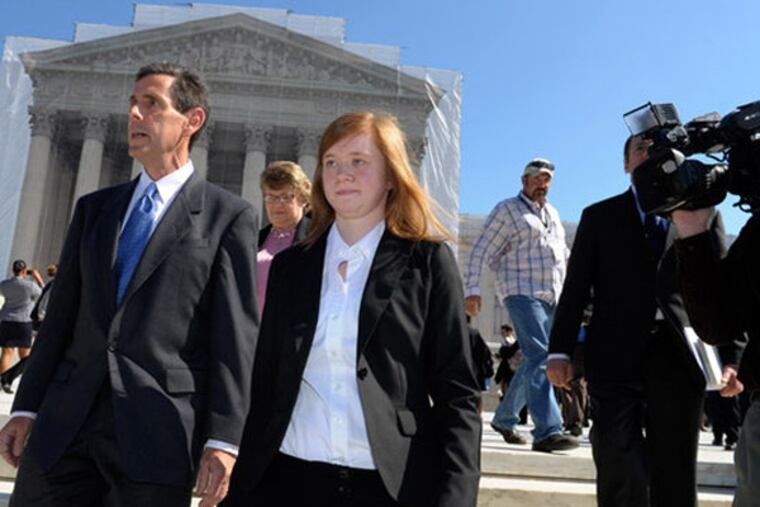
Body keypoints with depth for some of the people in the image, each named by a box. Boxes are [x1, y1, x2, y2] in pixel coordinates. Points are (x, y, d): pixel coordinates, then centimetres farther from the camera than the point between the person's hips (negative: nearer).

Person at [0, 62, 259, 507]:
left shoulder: (229, 216, -1)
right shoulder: (94, 207, 14)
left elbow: (235, 334, -7)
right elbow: (62, 314, 14)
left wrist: (223, 439, -12)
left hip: (158, 433, -4)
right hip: (64, 424, 5)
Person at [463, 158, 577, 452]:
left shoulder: (552, 213, 22)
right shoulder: (507, 210, 1)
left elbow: (563, 253, 27)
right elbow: (481, 252, -5)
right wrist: (472, 289, -14)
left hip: (552, 296, 7)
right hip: (522, 292, -7)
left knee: (533, 360, 9)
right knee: (538, 357, -18)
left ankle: (504, 419, 22)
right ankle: (547, 432, -21)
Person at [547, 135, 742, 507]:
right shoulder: (599, 216, 13)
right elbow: (576, 287, 6)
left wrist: (731, 356, -3)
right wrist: (560, 350, -3)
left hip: (678, 359, 1)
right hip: (615, 359, -1)